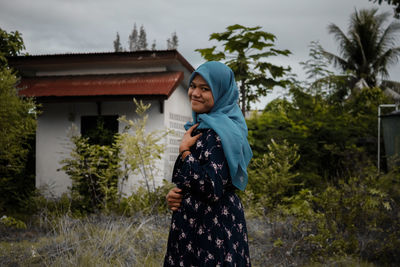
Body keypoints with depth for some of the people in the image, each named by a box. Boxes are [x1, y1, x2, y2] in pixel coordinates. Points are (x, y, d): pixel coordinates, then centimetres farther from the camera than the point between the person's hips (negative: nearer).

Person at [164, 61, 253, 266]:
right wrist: (177, 194, 0)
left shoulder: (218, 132, -19)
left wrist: (184, 151, -16)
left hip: (214, 231, -9)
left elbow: (213, 189, -25)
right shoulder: (204, 126, 10)